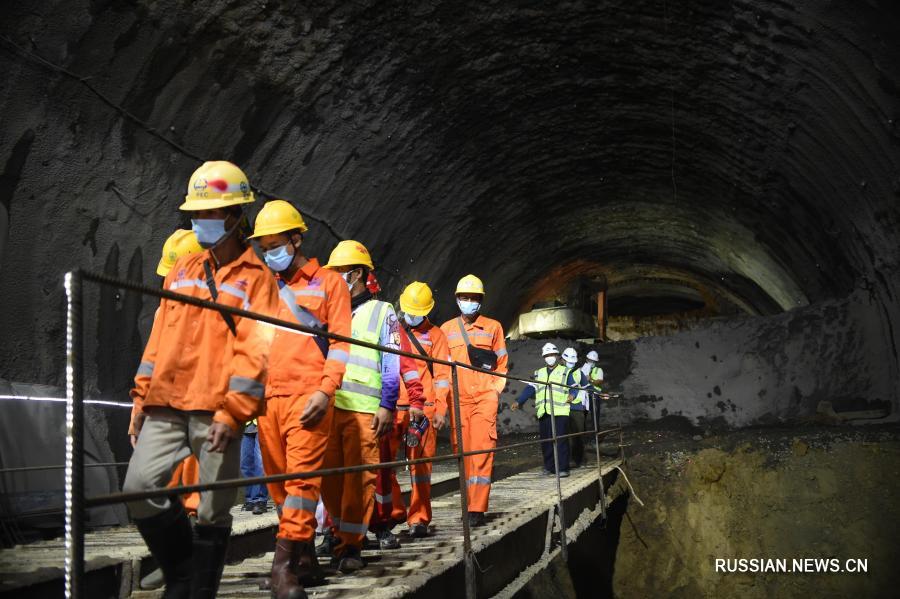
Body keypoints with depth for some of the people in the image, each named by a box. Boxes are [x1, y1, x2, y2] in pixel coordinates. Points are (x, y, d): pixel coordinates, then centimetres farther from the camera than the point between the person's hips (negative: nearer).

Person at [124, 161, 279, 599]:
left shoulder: (255, 276, 1)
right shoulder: (182, 270, 17)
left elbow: (254, 349, -7)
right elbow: (160, 337, 19)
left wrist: (232, 412, -15)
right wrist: (142, 397, 14)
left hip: (218, 409, -5)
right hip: (166, 403, 5)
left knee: (213, 509, 1)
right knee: (139, 487, -6)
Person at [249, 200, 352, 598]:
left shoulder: (328, 282, 6)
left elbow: (339, 342, 0)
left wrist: (325, 391, -12)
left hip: (307, 397, -5)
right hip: (268, 397, 5)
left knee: (302, 475, -12)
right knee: (279, 480, 5)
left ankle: (286, 564, -14)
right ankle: (305, 560, 13)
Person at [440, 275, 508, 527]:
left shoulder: (493, 327, 10)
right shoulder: (447, 329, 13)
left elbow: (502, 363, 13)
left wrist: (496, 390, 2)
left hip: (485, 396, -2)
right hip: (458, 399, 2)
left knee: (482, 449, -11)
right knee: (463, 451, 2)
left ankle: (477, 508, -13)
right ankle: (470, 503, 10)